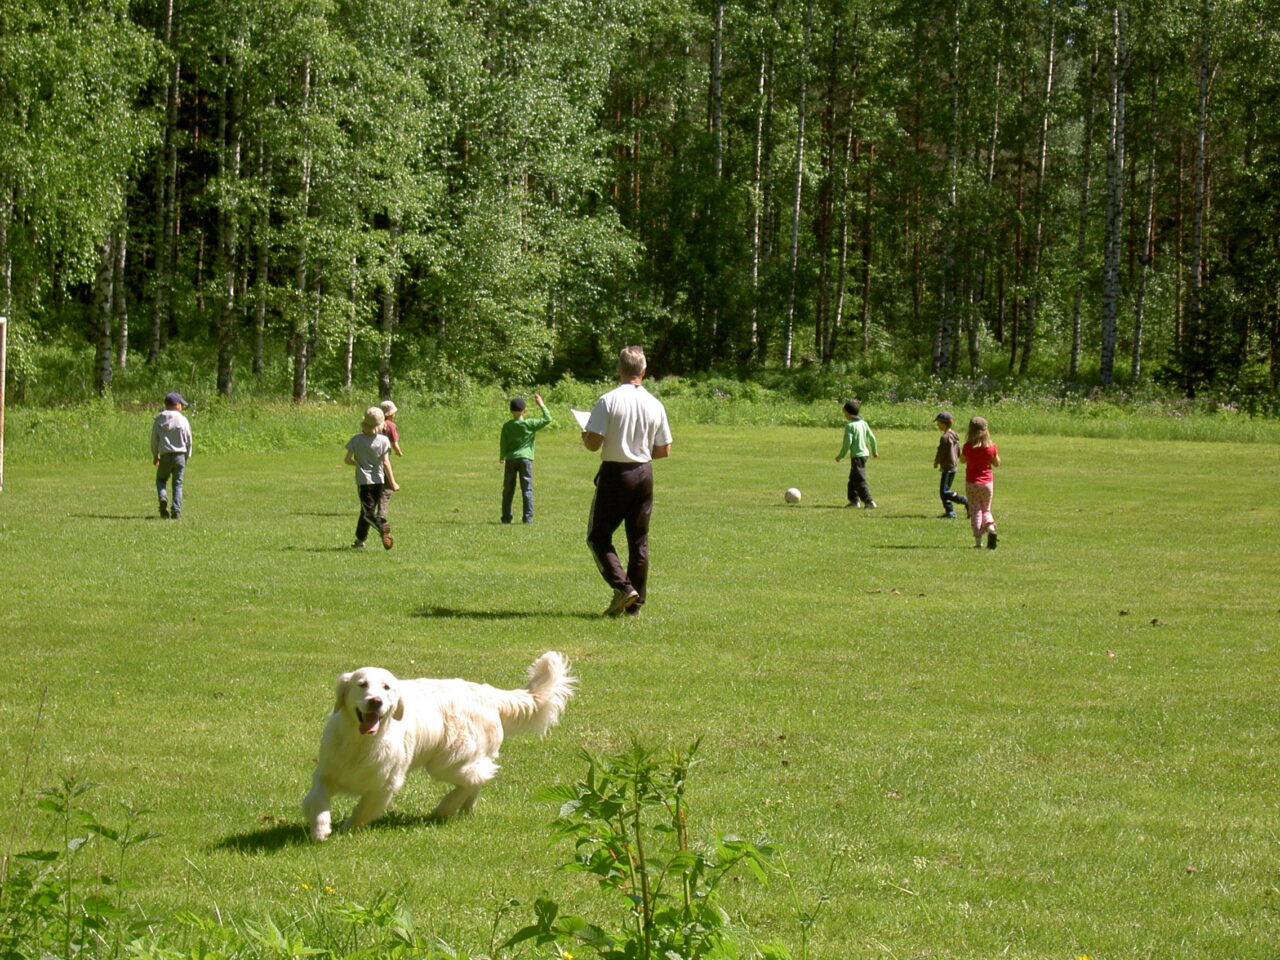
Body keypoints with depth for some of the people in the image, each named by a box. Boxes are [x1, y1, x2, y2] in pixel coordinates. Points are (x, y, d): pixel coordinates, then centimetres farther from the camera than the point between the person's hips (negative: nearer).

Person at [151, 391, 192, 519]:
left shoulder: (158, 420, 2)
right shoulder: (183, 420, -3)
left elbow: (154, 439, 7)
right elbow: (188, 440, 0)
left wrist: (155, 456, 19)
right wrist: (187, 457, 12)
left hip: (165, 456, 1)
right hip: (180, 455, -1)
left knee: (161, 480, 16)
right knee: (178, 484, 7)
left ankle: (162, 498, -14)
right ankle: (176, 510, -3)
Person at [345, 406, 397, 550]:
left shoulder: (356, 440, -6)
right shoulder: (383, 440, -6)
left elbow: (348, 460, -5)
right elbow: (385, 462, -10)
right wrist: (392, 482, -6)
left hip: (363, 480, -2)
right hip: (378, 479, 2)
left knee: (368, 511, -5)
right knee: (367, 510, 16)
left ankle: (383, 527, -34)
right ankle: (360, 540, 21)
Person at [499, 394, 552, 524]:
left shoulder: (507, 426, 1)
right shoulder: (530, 423, -4)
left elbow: (503, 444, 2)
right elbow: (547, 419, 0)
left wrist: (502, 457, 18)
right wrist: (541, 405, 7)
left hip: (510, 459, 1)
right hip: (525, 459, -1)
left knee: (508, 490, 8)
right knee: (527, 490, 2)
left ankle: (506, 517, 8)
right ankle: (528, 517, -4)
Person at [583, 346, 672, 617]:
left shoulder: (608, 401, -12)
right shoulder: (655, 404, 2)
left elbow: (593, 444, -16)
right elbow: (664, 450, 6)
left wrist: (585, 435, 7)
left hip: (614, 473, -4)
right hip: (644, 473, 4)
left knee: (599, 536, 6)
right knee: (639, 540, 11)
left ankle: (622, 587, -11)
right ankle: (635, 602, 12)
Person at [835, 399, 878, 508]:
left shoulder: (850, 425, -15)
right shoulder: (864, 423, 9)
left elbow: (847, 443, -17)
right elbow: (872, 438, 13)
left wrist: (841, 455, -6)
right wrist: (874, 451, 26)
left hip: (856, 456, -9)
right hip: (865, 453, 9)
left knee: (860, 480, -6)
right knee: (853, 479, 20)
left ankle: (869, 501, -10)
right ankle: (854, 500, 24)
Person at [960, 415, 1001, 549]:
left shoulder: (968, 447, -13)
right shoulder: (991, 447, -9)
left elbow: (962, 459, 5)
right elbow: (997, 463, 5)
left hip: (971, 483, -2)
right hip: (987, 482, 2)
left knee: (975, 511, 6)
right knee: (986, 509, 17)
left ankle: (978, 541, 0)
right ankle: (991, 528, -13)